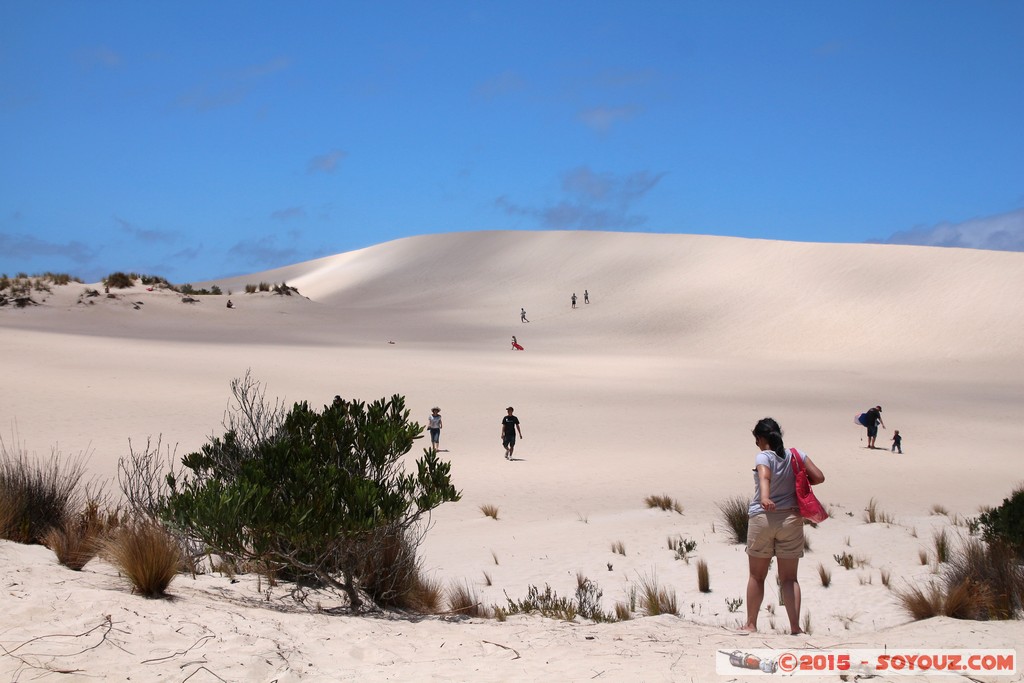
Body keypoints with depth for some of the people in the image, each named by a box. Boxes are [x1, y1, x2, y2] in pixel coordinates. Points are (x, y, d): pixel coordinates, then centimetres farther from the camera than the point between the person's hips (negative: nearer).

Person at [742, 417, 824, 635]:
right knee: (789, 578, 7)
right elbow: (819, 477, -1)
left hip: (762, 518, -3)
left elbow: (764, 478, -31)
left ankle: (751, 624, 18)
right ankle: (795, 626, -2)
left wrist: (764, 498, -49)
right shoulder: (796, 455, 1)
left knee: (756, 576, 11)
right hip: (791, 519, 3)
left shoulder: (763, 457, -11)